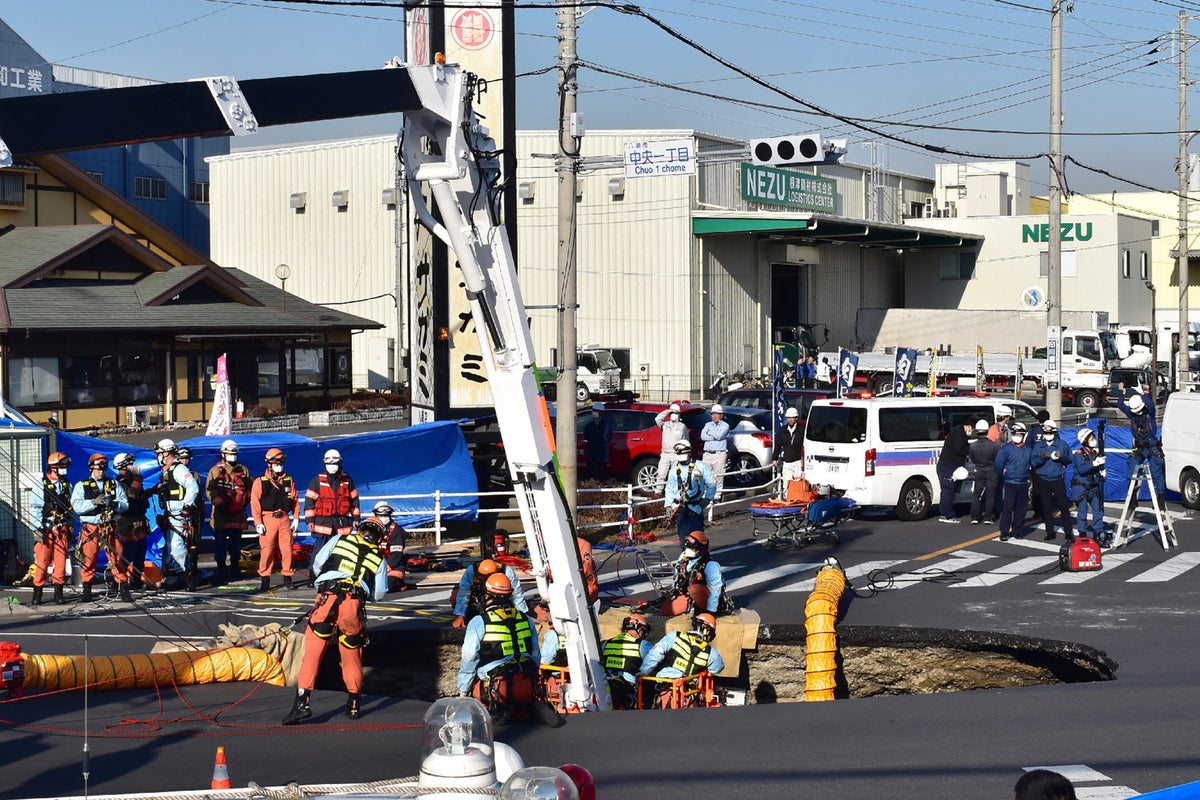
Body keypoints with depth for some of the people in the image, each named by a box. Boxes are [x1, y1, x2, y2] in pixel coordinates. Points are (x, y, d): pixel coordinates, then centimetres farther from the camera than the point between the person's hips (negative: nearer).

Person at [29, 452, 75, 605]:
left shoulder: (67, 485, 11)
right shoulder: (41, 485, -3)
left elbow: (71, 507, 17)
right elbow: (34, 508, -6)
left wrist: (72, 526, 11)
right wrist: (38, 528, -12)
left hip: (62, 529, 4)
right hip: (45, 529, -4)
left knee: (61, 562, 3)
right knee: (42, 562, -4)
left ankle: (58, 593, 10)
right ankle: (37, 594, 3)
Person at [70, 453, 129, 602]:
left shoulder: (114, 484, 13)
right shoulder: (81, 486, 7)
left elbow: (125, 505, 7)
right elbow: (77, 506, -6)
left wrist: (113, 504, -13)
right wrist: (93, 502, -19)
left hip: (110, 527, 1)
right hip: (90, 528, -1)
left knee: (117, 559, -1)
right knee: (89, 560, -1)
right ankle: (87, 592, 7)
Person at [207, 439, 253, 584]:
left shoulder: (243, 470, 11)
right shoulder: (215, 470, 1)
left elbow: (251, 488, 12)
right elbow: (210, 490, -7)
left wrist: (244, 501, -1)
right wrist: (220, 503, -17)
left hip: (238, 515, 3)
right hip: (221, 515, -3)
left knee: (236, 545, 11)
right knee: (220, 545, -4)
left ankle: (235, 570, 23)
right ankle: (221, 571, 0)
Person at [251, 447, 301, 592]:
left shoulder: (289, 481, 10)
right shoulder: (260, 482, -1)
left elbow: (295, 500, 13)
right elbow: (255, 503, -3)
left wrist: (296, 519, 7)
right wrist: (258, 523, -9)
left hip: (284, 519, 3)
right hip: (268, 519, -3)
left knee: (287, 549, 2)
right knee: (267, 550, -3)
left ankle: (287, 577, 12)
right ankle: (264, 579, 4)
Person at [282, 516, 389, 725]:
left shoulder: (339, 540, 15)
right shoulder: (379, 559, 18)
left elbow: (317, 564, 18)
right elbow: (377, 594, 18)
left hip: (327, 599, -1)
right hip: (354, 606, 2)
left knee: (313, 651, 0)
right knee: (352, 654, 17)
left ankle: (303, 702, -9)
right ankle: (354, 705, 25)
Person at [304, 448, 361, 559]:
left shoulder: (348, 481, 7)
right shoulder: (317, 481, -2)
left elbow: (354, 500, 13)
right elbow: (309, 500, -1)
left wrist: (356, 518, 11)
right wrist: (310, 520, -6)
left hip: (342, 523, 3)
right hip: (322, 522, -3)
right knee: (319, 550, -7)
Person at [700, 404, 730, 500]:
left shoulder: (725, 425, 4)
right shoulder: (708, 424, 16)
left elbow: (719, 435, -14)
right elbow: (702, 436, 0)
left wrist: (710, 431, 0)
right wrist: (715, 437, -8)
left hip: (719, 454, -4)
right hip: (707, 454, 4)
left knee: (718, 476, -3)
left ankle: (716, 496, 3)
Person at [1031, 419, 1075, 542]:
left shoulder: (1062, 444, 2)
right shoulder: (1038, 445, 3)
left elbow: (1070, 458, 0)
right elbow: (1033, 463, -3)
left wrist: (1061, 457, -19)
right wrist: (1041, 458, -22)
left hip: (1058, 480, -1)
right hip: (1043, 480, 1)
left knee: (1064, 506, -4)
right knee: (1047, 507, 7)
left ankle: (1068, 532, 0)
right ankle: (1050, 532, 15)